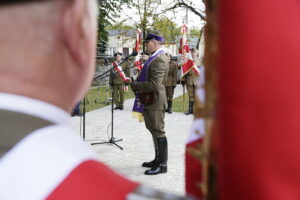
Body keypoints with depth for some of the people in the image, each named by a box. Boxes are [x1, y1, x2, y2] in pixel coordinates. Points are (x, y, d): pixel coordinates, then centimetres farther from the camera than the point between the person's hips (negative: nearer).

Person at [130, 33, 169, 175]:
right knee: (154, 130, 18)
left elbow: (154, 84, -25)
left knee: (158, 131, -2)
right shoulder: (155, 57, 12)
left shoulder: (159, 59, -18)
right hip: (150, 101, 10)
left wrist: (134, 86, -16)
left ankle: (162, 165, 7)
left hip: (155, 102, -10)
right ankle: (158, 159, 30)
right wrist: (136, 84, 8)